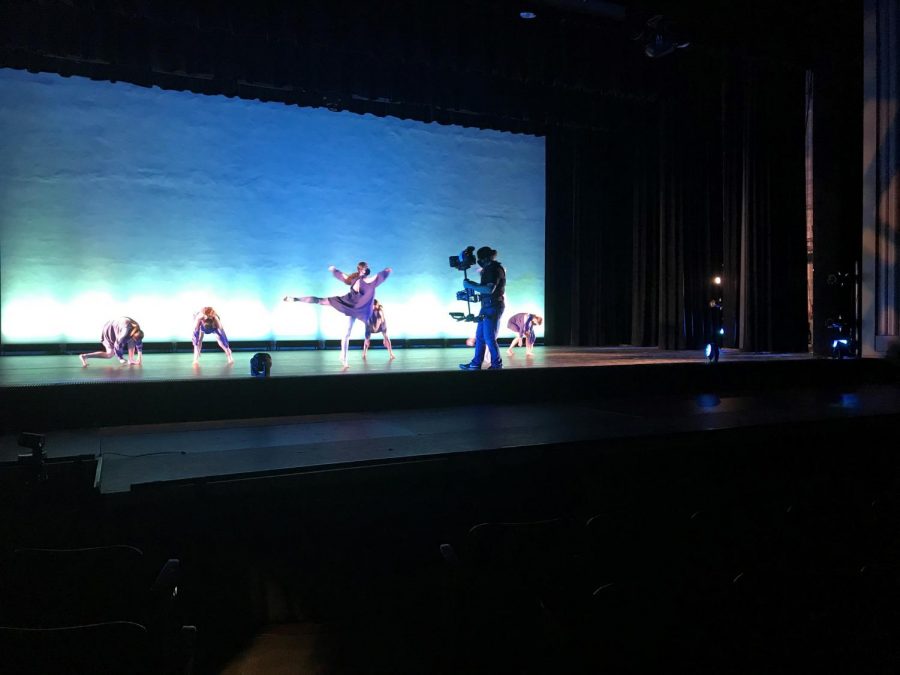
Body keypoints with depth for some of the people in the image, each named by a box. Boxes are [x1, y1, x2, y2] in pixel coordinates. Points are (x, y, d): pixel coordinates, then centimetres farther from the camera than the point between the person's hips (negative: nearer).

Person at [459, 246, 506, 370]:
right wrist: (472, 284, 7)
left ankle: (497, 364, 9)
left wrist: (471, 285, -21)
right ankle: (476, 363, 15)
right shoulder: (489, 268, 14)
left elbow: (490, 289, -26)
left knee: (489, 338, -4)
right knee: (479, 336, 10)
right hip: (487, 306, 10)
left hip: (493, 307, -10)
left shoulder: (495, 269, -15)